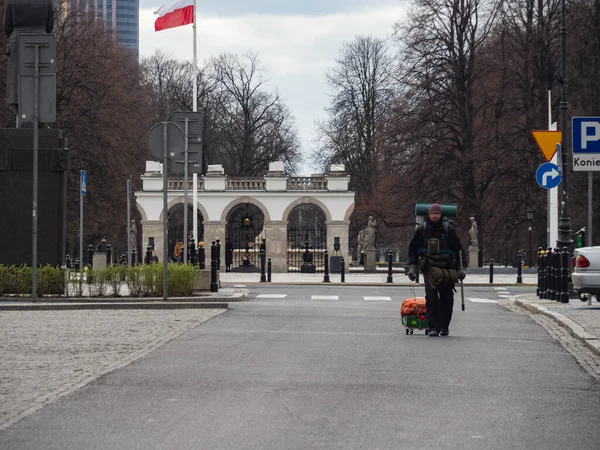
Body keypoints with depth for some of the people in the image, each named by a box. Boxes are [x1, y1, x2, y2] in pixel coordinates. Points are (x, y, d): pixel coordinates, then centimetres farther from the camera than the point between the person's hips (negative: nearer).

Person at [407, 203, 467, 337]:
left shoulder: (449, 230, 5)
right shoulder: (422, 230, 8)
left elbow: (459, 249, 10)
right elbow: (412, 249, 16)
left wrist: (462, 267, 3)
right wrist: (412, 267, 6)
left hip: (447, 269, 0)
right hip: (429, 269, 0)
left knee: (447, 299, 5)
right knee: (431, 297, -12)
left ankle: (444, 326, 18)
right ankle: (433, 327, -12)